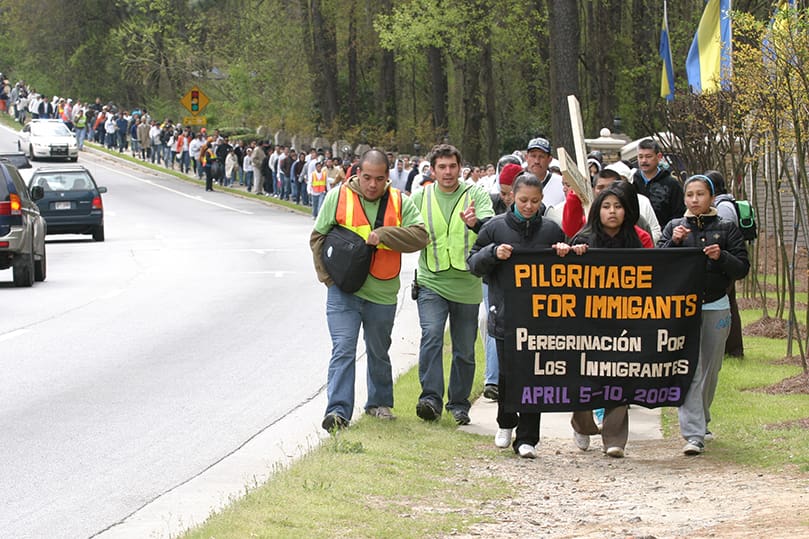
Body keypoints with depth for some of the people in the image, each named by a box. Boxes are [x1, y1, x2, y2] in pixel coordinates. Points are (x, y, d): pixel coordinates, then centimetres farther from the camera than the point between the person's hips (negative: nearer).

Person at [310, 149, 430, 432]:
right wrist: (328, 276, -5)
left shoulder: (400, 203, 0)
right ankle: (338, 410, -16)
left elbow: (420, 236, -12)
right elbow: (318, 238, 4)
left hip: (382, 292, 2)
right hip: (343, 290, -2)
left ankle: (379, 403, 35)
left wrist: (383, 234, -24)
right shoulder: (338, 197, -2)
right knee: (343, 349, -12)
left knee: (379, 352, 18)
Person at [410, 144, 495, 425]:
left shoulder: (476, 195, 0)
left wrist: (475, 223, -38)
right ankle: (431, 398, -22)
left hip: (466, 284, 0)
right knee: (431, 335, -20)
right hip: (431, 283, 0)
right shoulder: (420, 198, 6)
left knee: (465, 349, 8)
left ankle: (459, 404, 22)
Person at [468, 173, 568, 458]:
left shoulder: (551, 230, 7)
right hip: (505, 314, -1)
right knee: (508, 373, 3)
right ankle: (506, 424, 28)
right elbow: (474, 263, 6)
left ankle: (527, 437, 4)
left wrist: (563, 255, -6)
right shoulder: (496, 227, 4)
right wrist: (493, 253, -13)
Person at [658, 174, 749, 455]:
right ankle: (693, 435, -16)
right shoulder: (674, 227, 7)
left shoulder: (726, 228, 5)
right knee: (689, 371, -11)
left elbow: (742, 268, 2)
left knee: (710, 369, 11)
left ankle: (701, 422, 31)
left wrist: (721, 257, -16)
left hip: (716, 308, 1)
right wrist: (674, 242, -15)